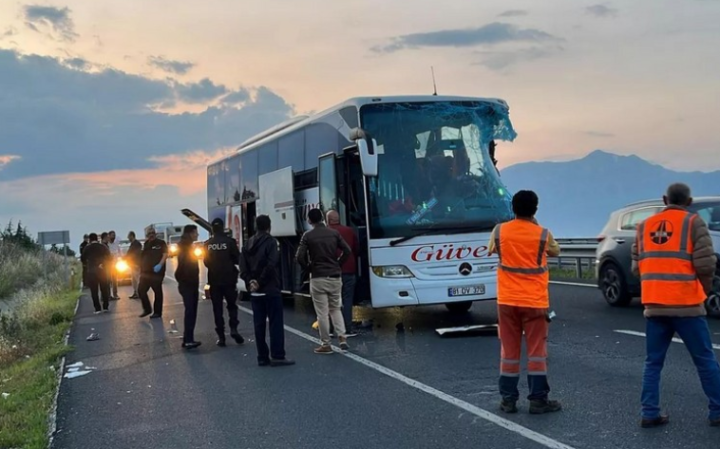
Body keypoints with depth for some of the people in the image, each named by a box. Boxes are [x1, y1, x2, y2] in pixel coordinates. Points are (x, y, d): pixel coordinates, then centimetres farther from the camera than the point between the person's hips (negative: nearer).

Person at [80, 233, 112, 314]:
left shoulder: (87, 248, -2)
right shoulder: (103, 247, 1)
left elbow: (82, 259, 1)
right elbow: (109, 258, -1)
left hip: (91, 272, -1)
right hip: (102, 271, 1)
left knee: (94, 291, 3)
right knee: (104, 289, 11)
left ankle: (98, 308, -1)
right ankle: (106, 307, 9)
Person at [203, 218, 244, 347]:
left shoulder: (208, 244, 0)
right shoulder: (230, 241, -8)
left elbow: (206, 262, 9)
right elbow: (238, 259, -5)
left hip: (214, 280, 2)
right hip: (229, 279, -2)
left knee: (217, 308, 6)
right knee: (232, 305, 12)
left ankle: (221, 337, 3)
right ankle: (233, 329, -8)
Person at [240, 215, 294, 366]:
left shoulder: (248, 243, 11)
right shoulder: (270, 241, -7)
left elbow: (243, 267, 2)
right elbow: (271, 264, -18)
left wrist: (250, 281, -5)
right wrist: (260, 282, -12)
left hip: (255, 291, 6)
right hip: (270, 289, -6)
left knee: (259, 324, 7)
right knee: (275, 322, -2)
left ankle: (262, 357, 8)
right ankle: (277, 356, -6)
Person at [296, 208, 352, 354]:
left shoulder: (308, 236, -6)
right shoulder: (334, 233, 4)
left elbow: (299, 257, -12)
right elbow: (347, 251, -1)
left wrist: (309, 267, 5)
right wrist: (338, 264, 10)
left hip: (318, 278, -4)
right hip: (335, 277, 4)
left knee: (322, 312, 3)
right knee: (335, 308, 18)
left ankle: (325, 344, 6)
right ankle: (342, 337, 3)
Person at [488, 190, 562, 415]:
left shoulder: (499, 231, -4)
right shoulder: (543, 234, -9)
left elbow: (492, 250, 16)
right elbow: (555, 251, 12)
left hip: (507, 300, 2)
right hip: (534, 301, -2)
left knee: (509, 350, 8)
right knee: (537, 350, 4)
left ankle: (508, 399, 10)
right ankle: (538, 399, 5)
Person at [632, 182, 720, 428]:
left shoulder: (645, 226, 11)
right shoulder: (693, 222, -3)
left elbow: (637, 266, 10)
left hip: (654, 305, 4)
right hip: (686, 304, -4)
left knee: (653, 361, 10)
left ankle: (650, 413, 6)